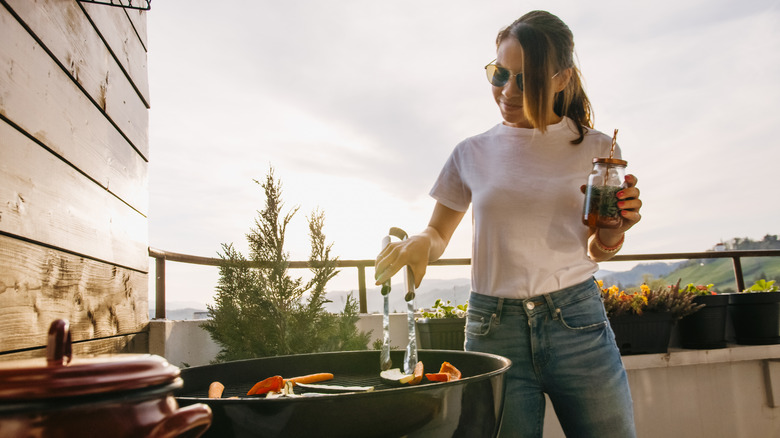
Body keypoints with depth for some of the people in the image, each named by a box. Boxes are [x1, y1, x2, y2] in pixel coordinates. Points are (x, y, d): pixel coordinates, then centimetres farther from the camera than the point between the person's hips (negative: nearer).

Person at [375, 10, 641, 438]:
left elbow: (596, 251, 11)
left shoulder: (595, 149, 5)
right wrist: (419, 242, -10)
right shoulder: (473, 154, 5)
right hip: (494, 330, 0)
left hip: (577, 323, 0)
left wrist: (614, 230, -12)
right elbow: (438, 233, 14)